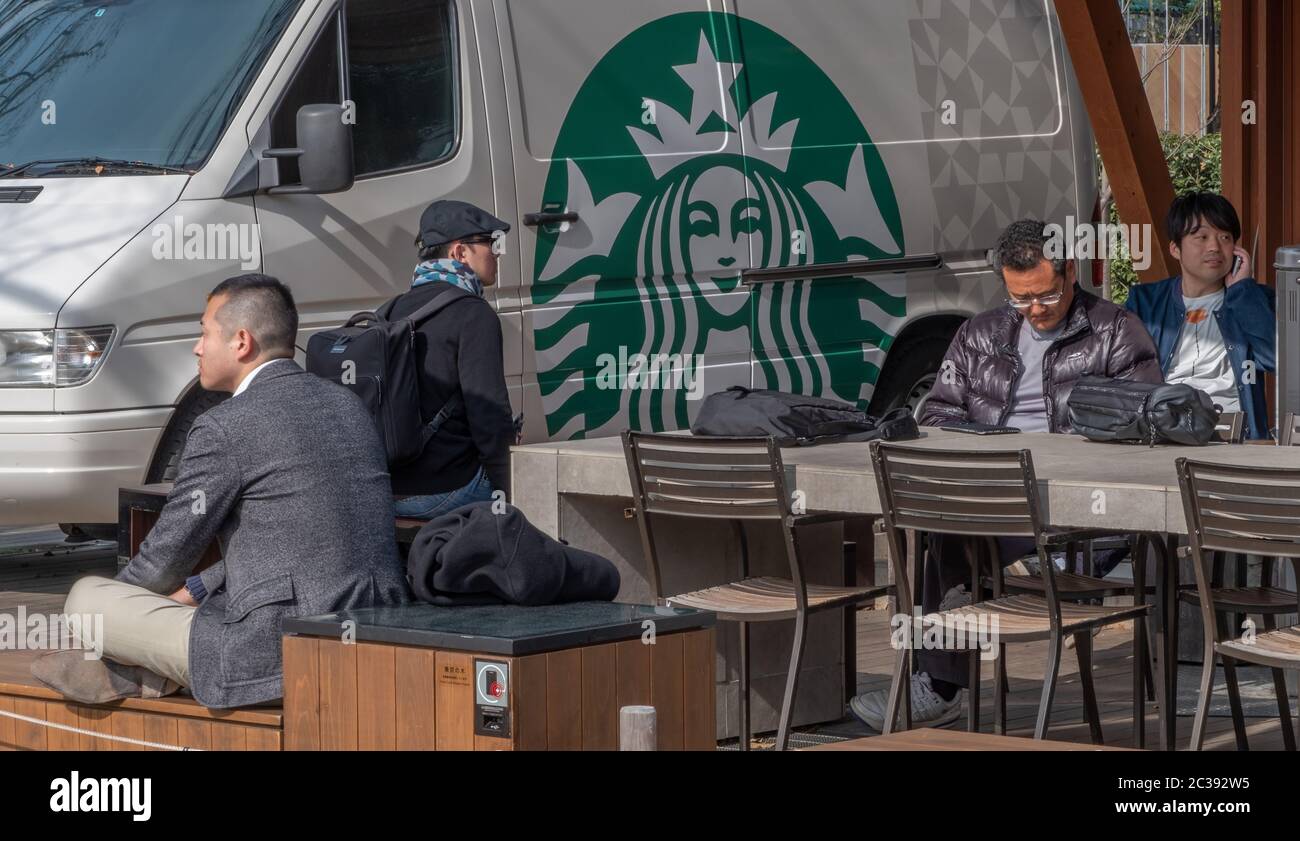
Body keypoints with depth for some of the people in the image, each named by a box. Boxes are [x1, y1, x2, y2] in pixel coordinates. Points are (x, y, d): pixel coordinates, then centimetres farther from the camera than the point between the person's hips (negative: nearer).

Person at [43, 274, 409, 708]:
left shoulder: (224, 428, -11)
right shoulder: (346, 404, 13)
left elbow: (166, 555, -1)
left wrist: (110, 600, 20)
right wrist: (195, 589, 25)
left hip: (277, 656, -8)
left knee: (84, 599, 6)